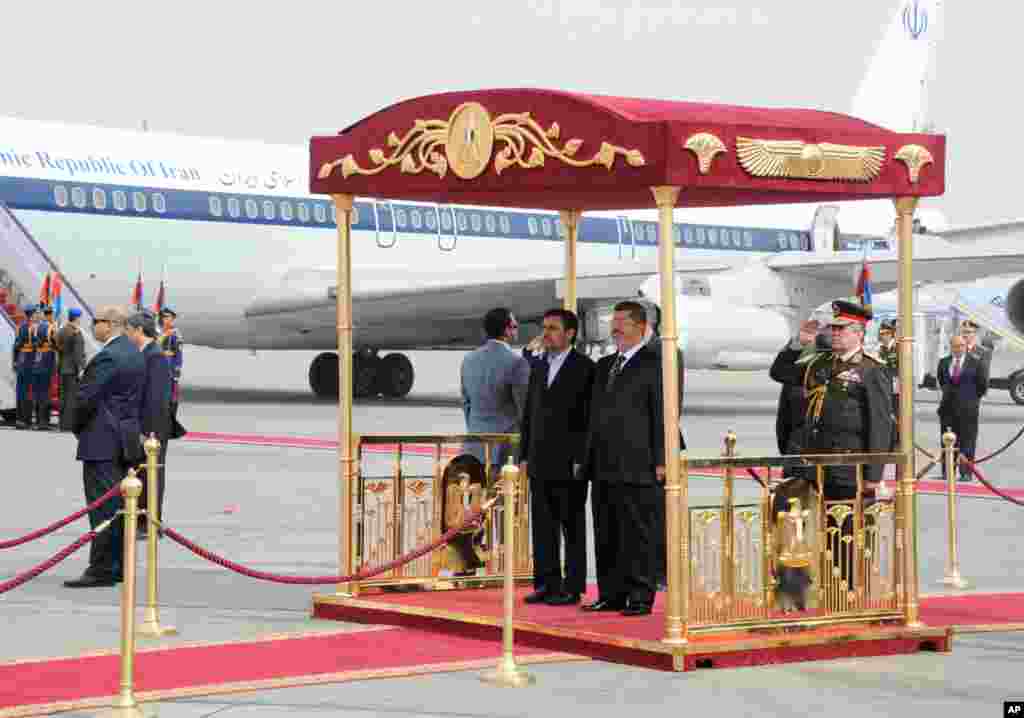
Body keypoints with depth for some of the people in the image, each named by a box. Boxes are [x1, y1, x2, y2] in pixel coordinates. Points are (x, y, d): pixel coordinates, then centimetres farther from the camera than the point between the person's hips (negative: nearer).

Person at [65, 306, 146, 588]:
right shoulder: (135, 353, 12)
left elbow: (86, 398, -19)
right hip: (127, 437, 10)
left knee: (102, 506, -8)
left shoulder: (107, 357, -17)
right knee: (119, 506, 12)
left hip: (102, 442, -10)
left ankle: (101, 570, -7)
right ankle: (119, 566, 17)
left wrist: (77, 427, -1)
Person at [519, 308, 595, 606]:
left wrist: (582, 460, -15)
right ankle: (547, 584, 13)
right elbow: (529, 413, 15)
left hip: (570, 461, -6)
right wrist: (524, 455, 10)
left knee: (572, 525, 0)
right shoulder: (539, 366, 13)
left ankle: (572, 588, 4)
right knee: (543, 525, 7)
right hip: (540, 461, 6)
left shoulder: (584, 367, -7)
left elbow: (590, 417, -10)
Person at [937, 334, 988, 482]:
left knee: (967, 440, -2)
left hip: (968, 407, -4)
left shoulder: (976, 362, -4)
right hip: (948, 406, 4)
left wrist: (974, 397, 4)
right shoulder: (944, 362, 8)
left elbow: (983, 384, 1)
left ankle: (965, 473, 1)